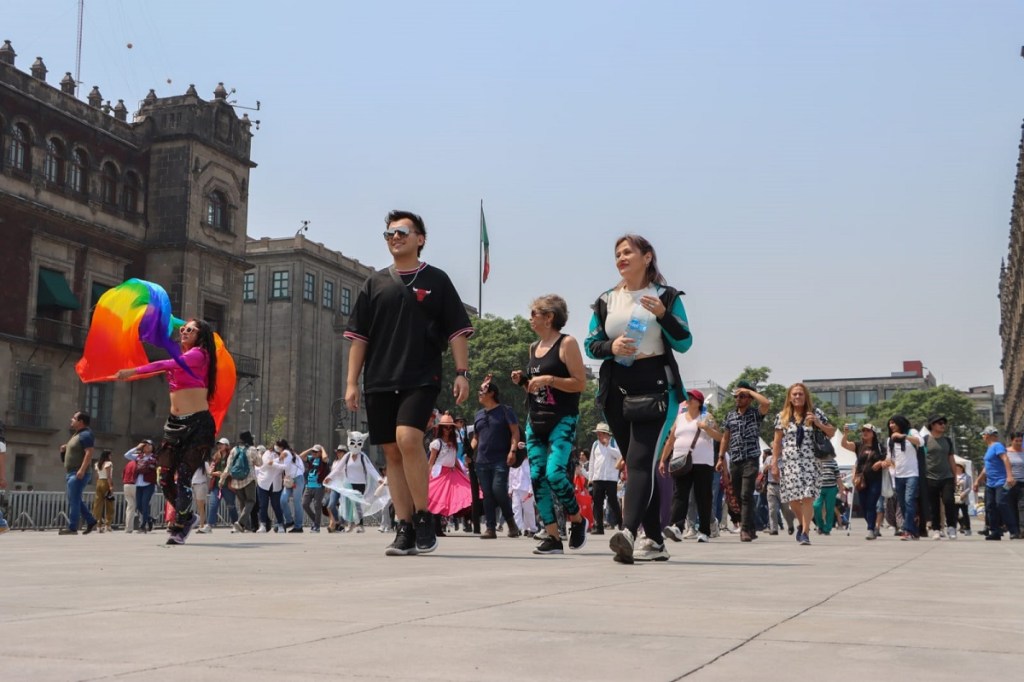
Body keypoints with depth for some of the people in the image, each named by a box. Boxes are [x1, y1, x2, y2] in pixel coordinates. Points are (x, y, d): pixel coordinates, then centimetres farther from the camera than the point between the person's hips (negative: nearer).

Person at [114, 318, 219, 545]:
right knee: (165, 478, 3)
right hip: (175, 423, 8)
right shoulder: (181, 357, 20)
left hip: (197, 423, -8)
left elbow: (167, 364, -18)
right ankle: (188, 517, 24)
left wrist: (133, 371, -23)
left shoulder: (199, 354, -5)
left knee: (183, 477, -12)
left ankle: (179, 530, -6)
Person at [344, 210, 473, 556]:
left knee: (408, 438, -23)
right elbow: (358, 336, 13)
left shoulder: (436, 280, 7)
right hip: (379, 382, 4)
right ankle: (404, 529, 8)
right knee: (392, 453, 3)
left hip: (421, 379, -4)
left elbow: (458, 331, 5)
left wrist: (462, 373, -5)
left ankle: (423, 517, -10)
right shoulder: (375, 283, 14)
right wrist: (351, 382, 6)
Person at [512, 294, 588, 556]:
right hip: (535, 420, 7)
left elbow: (580, 383, -12)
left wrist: (549, 380, -19)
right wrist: (522, 381, 6)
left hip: (562, 420, -7)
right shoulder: (534, 347, 16)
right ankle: (553, 536, 3)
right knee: (537, 477, -2)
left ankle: (578, 521, 7)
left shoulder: (567, 343, -5)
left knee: (555, 474, -18)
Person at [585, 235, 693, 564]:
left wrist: (663, 315, -16)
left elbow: (684, 343, -1)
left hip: (654, 388, -4)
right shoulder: (606, 300, 12)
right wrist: (611, 346, -9)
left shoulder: (666, 296, 3)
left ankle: (628, 532, -33)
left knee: (640, 460, -19)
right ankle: (654, 538, 15)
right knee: (637, 463, 8)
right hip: (616, 391, 5)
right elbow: (591, 345, 13)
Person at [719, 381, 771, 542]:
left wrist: (749, 391, -11)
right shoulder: (730, 415, 14)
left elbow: (767, 403, -21)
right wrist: (721, 458, 11)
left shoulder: (755, 414, 0)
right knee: (738, 497, 8)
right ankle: (751, 529, 18)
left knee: (746, 496, -15)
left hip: (751, 460, -5)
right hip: (734, 461, 5)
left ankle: (745, 529, -18)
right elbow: (725, 438, 17)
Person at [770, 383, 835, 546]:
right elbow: (777, 442, 9)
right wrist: (774, 463, 4)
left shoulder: (815, 413, 5)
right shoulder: (782, 416, 8)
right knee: (792, 498, 3)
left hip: (809, 461, -2)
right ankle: (801, 524, 30)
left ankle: (805, 532, -5)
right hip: (789, 462, 2)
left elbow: (832, 432, 8)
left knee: (807, 497, -10)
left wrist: (818, 423, -9)